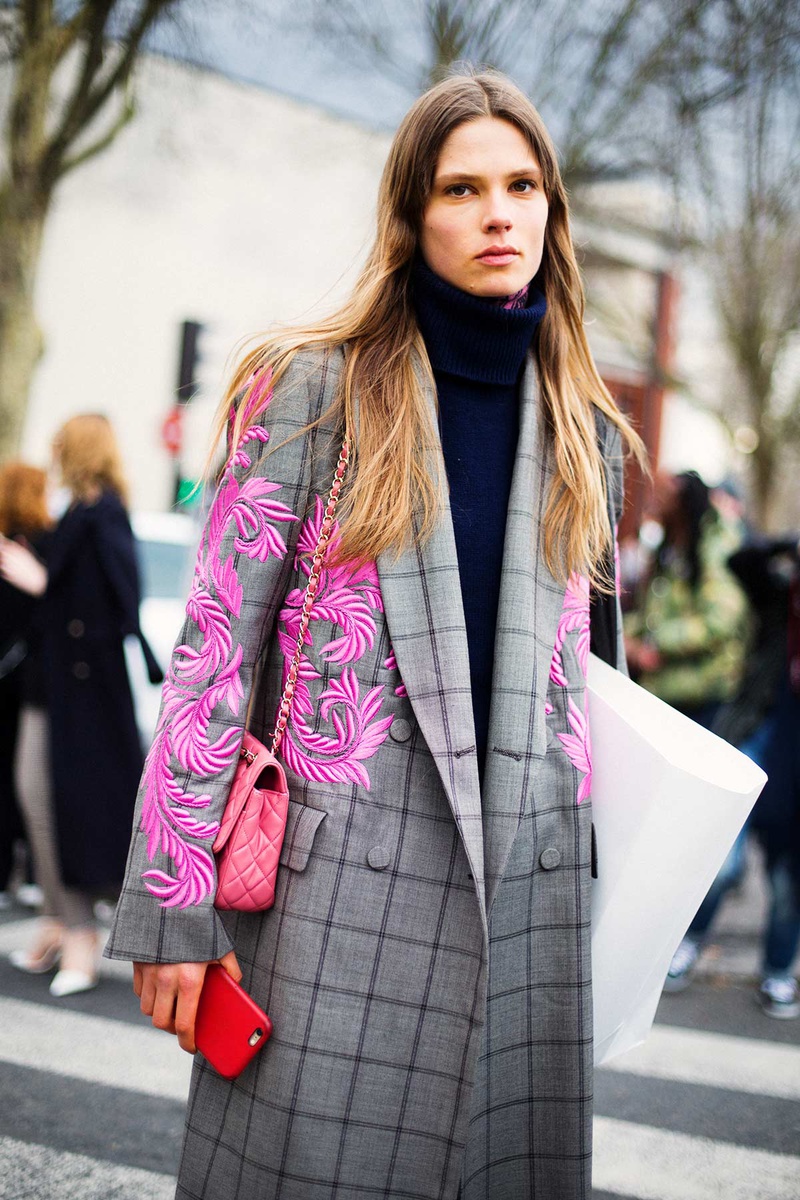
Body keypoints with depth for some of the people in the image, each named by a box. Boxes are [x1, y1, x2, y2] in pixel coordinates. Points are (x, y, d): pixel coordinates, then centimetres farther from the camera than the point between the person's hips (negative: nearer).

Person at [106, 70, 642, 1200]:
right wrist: (172, 905, -10)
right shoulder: (316, 388, -2)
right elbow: (215, 650, -5)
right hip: (345, 865, -4)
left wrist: (596, 878, 18)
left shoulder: (583, 428, 13)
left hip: (528, 876, 4)